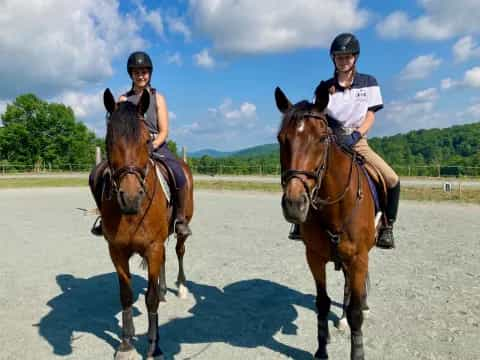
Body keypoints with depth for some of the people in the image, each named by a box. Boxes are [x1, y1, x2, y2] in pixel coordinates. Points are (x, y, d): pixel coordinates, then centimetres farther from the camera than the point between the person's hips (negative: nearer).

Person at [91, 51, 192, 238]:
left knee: (179, 176, -30)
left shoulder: (157, 97, 6)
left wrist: (151, 147, -18)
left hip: (156, 146, -2)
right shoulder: (123, 99, 10)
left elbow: (164, 131, 0)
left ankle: (181, 218, -10)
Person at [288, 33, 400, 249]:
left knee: (392, 180, -16)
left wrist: (356, 134, -16)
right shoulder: (325, 87, 5)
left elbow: (370, 116, 1)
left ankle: (386, 226, 5)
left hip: (358, 141, 1)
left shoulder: (369, 83, 6)